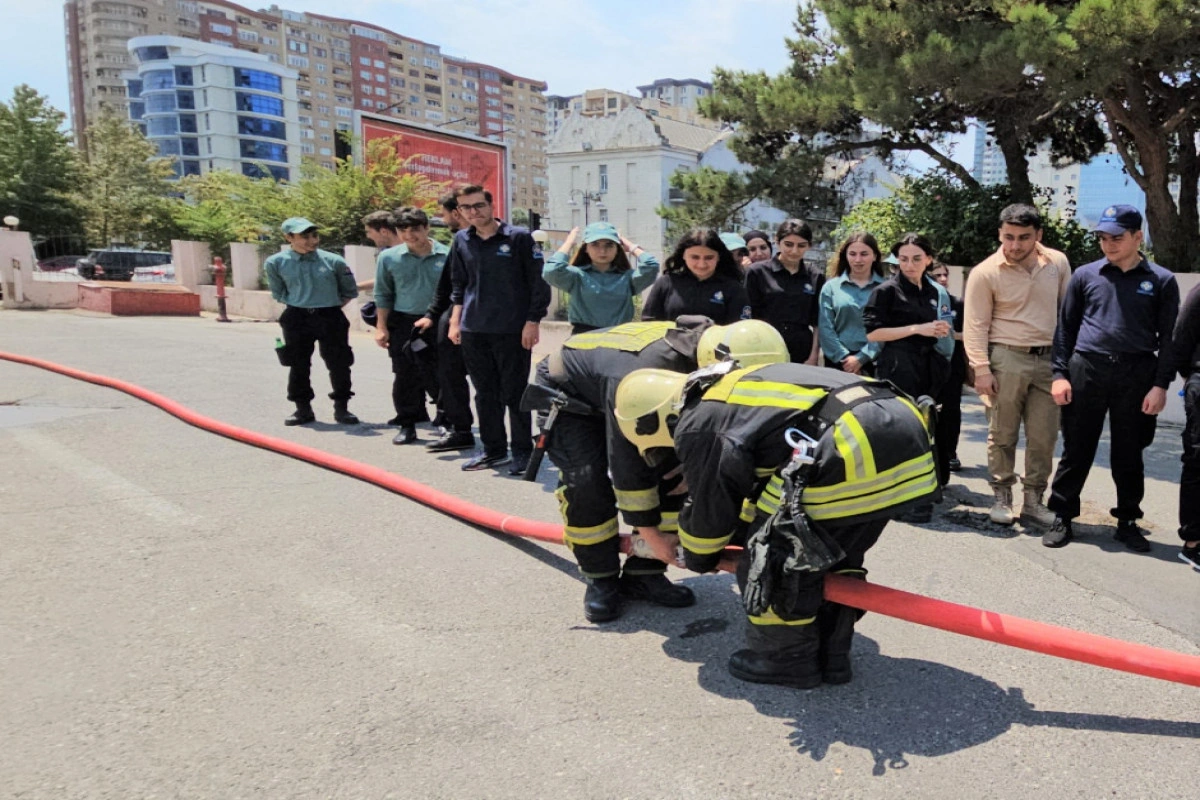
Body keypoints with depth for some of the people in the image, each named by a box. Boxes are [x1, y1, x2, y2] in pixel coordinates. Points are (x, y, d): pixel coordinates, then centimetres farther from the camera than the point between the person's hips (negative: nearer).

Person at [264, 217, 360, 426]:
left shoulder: (334, 261, -7)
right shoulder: (275, 263, -4)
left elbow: (350, 292, 6)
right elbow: (279, 294, 10)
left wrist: (330, 307, 2)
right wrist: (299, 306, 5)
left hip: (331, 319, -1)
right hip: (297, 319, 1)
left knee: (339, 365, 2)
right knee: (298, 366, 9)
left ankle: (341, 408, 16)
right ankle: (303, 409, 23)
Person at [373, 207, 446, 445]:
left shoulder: (447, 256, -4)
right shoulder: (389, 258, 0)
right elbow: (383, 295, 6)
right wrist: (381, 327, 2)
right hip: (404, 324, 1)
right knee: (405, 378, 5)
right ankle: (407, 425, 15)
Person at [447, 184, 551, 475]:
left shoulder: (519, 237, -5)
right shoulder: (461, 241, 9)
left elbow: (539, 283, -5)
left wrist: (532, 322, -10)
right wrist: (455, 321, 9)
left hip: (512, 331, -4)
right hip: (473, 331, 5)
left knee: (514, 393, 2)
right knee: (485, 393, 11)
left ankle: (522, 451, 14)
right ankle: (493, 450, 22)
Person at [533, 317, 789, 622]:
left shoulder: (706, 344, -21)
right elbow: (628, 463, -35)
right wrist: (652, 535, -26)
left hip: (611, 384, 7)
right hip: (566, 395, -7)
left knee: (671, 471, -6)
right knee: (588, 483, -23)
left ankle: (644, 574, 3)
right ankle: (600, 579, -3)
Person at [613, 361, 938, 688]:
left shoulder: (698, 425, 3)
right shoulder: (735, 387, 30)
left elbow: (708, 505, 13)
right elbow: (758, 479, 41)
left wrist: (698, 559, 33)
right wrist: (736, 531, 52)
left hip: (851, 449, -10)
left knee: (775, 555, 9)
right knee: (834, 552, 26)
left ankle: (786, 659, 23)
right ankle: (831, 653, 33)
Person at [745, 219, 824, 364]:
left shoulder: (816, 277, 8)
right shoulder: (757, 272, 1)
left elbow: (818, 322, 9)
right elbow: (750, 317, 0)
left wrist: (814, 356, 1)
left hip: (802, 354, 2)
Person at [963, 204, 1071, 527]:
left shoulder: (1058, 263, 5)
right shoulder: (986, 272, -6)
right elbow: (975, 325, -6)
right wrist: (982, 370, -11)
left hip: (1048, 359, 3)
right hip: (1007, 358, -3)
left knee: (1044, 436, 5)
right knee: (1002, 434, 3)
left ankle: (1033, 501, 16)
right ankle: (1002, 497, 16)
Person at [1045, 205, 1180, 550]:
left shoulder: (1161, 281, 4)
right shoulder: (1085, 275, 6)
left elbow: (1168, 338, 4)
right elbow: (1065, 327, 8)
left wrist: (1160, 385, -4)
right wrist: (1060, 373, 0)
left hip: (1137, 376, 0)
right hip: (1086, 370, 0)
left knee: (1129, 454, 9)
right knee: (1076, 450, 4)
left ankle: (1128, 521, 23)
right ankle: (1062, 518, 13)